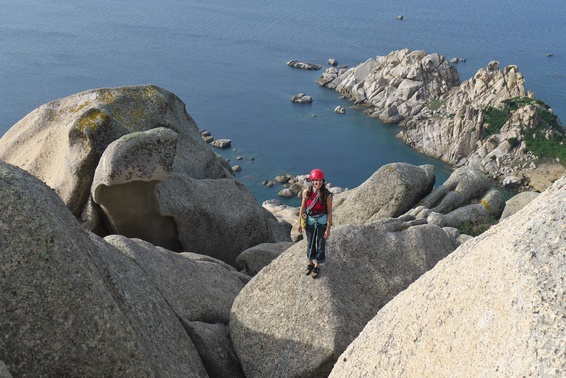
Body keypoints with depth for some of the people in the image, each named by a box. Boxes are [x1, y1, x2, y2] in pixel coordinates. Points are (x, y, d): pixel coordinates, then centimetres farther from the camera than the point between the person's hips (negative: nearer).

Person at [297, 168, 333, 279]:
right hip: (310, 222, 2)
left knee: (321, 244, 13)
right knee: (310, 243, 20)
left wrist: (328, 229, -12)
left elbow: (329, 212, -14)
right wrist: (300, 223, 1)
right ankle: (310, 262, 44)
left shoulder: (327, 195, -21)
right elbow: (303, 208, -4)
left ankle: (317, 265, 35)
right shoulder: (306, 192, -15)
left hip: (322, 223, -2)